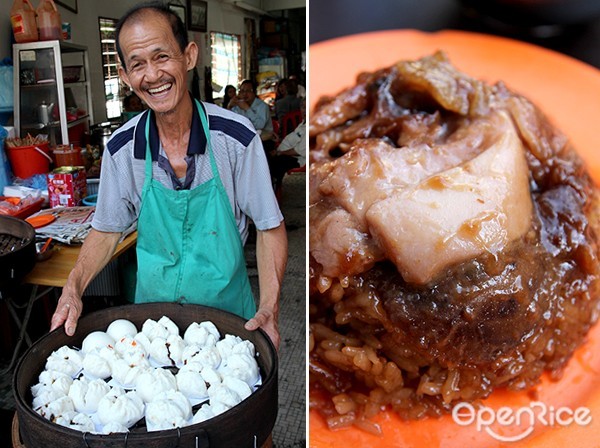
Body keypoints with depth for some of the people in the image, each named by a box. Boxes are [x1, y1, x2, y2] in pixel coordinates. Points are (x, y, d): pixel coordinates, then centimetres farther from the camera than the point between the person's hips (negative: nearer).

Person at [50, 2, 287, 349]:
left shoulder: (237, 136, -18)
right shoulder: (121, 148, -10)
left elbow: (270, 227, -11)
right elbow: (107, 231, 3)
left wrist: (269, 307, -23)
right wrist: (73, 289, -13)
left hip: (226, 306, -1)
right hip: (153, 306, 2)